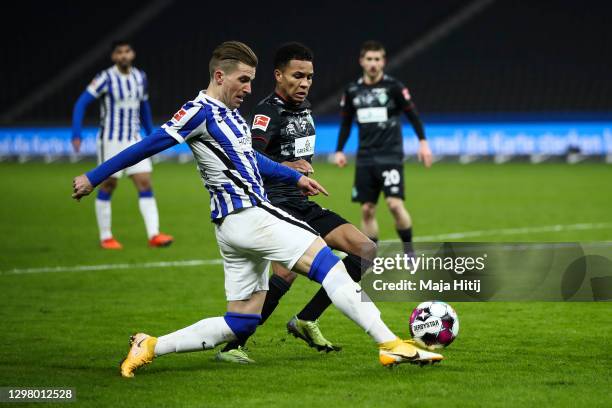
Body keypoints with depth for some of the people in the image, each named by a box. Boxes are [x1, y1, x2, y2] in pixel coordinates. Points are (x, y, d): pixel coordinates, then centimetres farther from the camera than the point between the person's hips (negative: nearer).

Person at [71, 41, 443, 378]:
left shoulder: (230, 112, 19)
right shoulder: (201, 111, -9)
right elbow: (150, 145, -10)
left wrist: (295, 177, 41)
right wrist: (93, 178, -8)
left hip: (236, 225, 10)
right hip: (246, 216, -10)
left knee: (240, 324, 8)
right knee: (329, 263, -15)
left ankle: (150, 347, 9)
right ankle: (391, 344, -22)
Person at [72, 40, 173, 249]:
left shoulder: (140, 77, 6)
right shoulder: (106, 78, -12)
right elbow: (81, 103, -13)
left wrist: (151, 134, 23)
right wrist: (76, 134, -21)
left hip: (134, 140, 5)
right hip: (110, 140, -5)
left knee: (145, 184, -5)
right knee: (107, 187, 2)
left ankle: (153, 234, -9)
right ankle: (105, 237, 12)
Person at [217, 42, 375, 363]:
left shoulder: (304, 107, 15)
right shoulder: (268, 112, -14)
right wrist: (286, 166, -47)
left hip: (303, 206, 9)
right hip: (276, 205, -9)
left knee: (366, 250, -1)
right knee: (288, 271, -31)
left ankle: (306, 321, 4)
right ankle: (232, 346, -23)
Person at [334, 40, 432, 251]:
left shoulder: (394, 87, -4)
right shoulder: (352, 90, 7)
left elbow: (412, 114, -2)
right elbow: (346, 123, 17)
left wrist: (423, 142, -11)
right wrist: (339, 150, 10)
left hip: (390, 156, -4)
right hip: (365, 158, 4)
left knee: (395, 204, -16)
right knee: (367, 210, 3)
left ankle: (409, 249, 1)